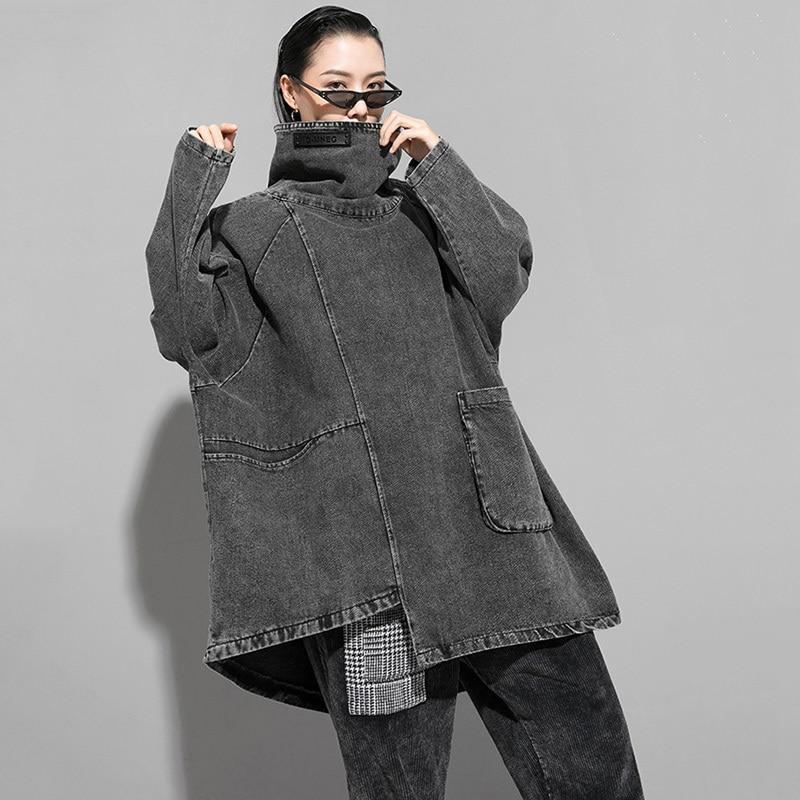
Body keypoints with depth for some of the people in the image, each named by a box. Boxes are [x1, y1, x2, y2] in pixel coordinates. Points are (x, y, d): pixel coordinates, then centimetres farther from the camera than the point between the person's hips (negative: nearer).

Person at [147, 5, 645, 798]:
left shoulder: (419, 210, 20)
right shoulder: (251, 228, 12)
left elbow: (503, 277, 3)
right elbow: (186, 328, -5)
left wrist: (438, 164, 0)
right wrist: (191, 178, -2)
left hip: (483, 516, 4)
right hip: (362, 546, -3)